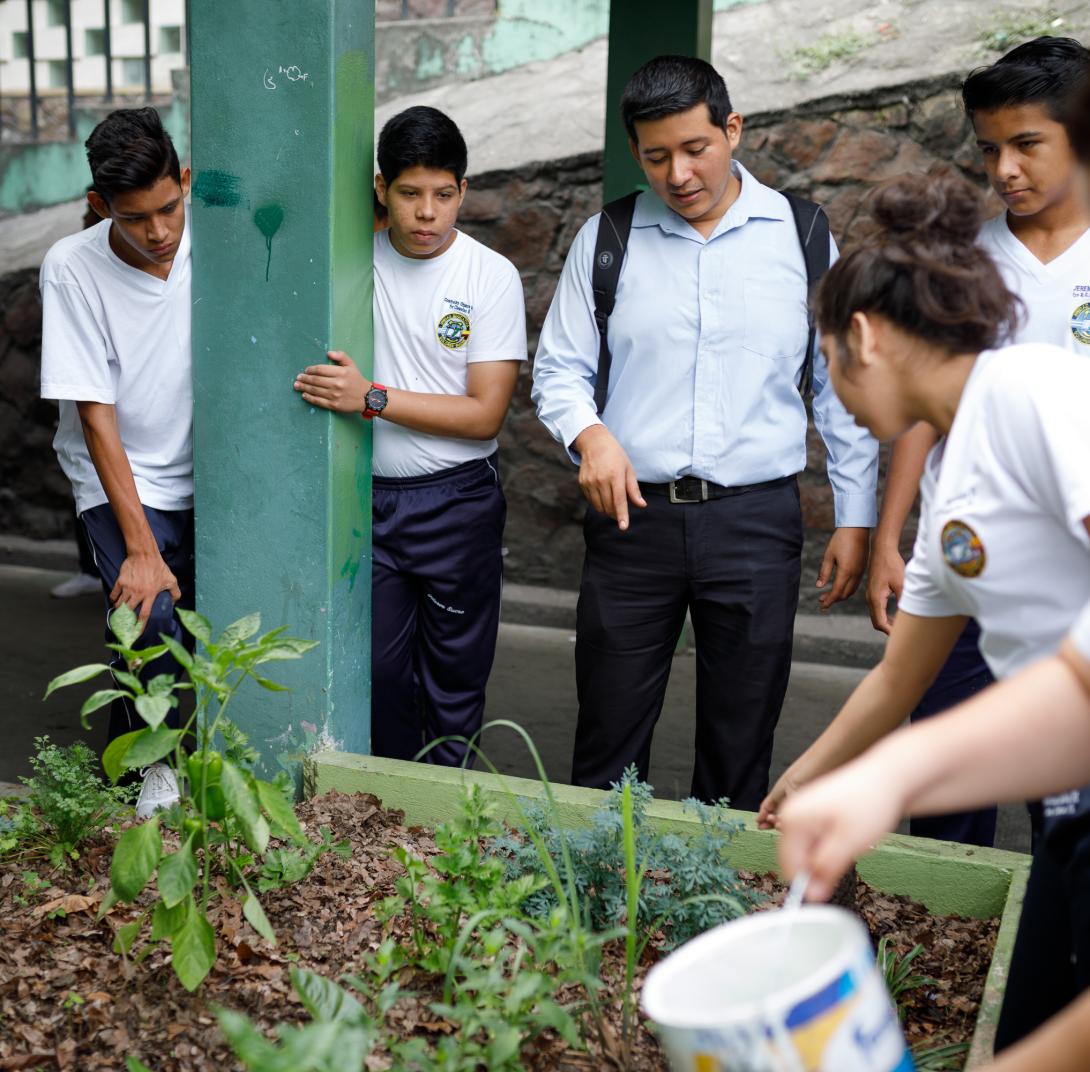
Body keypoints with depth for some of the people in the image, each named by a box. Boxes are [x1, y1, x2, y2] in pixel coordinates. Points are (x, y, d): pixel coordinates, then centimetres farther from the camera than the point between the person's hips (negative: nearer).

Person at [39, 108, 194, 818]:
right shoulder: (71, 268, -15)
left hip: (210, 474, 3)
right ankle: (151, 763, 4)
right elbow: (95, 414, -16)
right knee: (152, 617, -22)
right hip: (120, 481, -3)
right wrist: (141, 547, -21)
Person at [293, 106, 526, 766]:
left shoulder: (491, 276, -6)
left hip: (457, 502, -2)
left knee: (455, 681, 7)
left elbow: (485, 414, -12)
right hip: (364, 498, 2)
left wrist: (373, 398, -19)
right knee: (376, 673, 6)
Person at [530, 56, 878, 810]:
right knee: (608, 739, 7)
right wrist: (590, 435, -14)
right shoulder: (607, 239, 5)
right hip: (634, 514, 1)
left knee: (741, 745, 8)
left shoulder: (801, 237, 4)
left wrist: (856, 519, 4)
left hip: (757, 519, 0)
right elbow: (559, 369, 8)